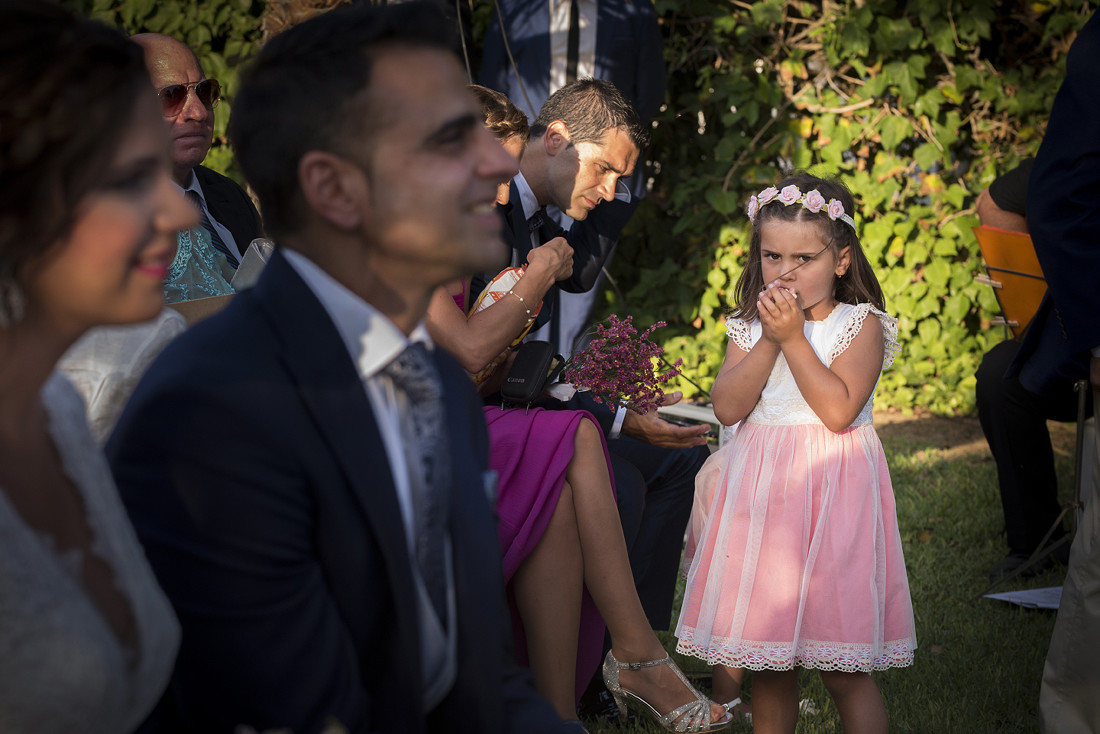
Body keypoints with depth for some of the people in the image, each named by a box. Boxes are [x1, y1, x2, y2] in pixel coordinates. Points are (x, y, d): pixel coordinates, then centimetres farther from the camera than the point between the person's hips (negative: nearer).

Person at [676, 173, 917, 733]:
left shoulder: (860, 325, -4)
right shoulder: (748, 328, 9)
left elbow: (839, 410, -17)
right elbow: (727, 408, -5)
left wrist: (794, 338, -17)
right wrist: (770, 340, -12)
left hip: (831, 492, -4)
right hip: (760, 492, 4)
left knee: (844, 670, -3)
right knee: (765, 661, 11)